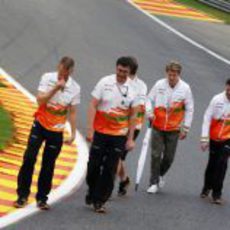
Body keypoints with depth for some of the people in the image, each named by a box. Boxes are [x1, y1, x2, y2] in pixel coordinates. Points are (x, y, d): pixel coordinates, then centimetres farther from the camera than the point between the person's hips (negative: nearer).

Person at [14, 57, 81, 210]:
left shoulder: (75, 88, -5)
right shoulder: (47, 78, -6)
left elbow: (72, 112, 1)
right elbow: (40, 100, -14)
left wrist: (73, 133, -2)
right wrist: (55, 88, -24)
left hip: (57, 131, 0)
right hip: (40, 125, 0)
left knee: (48, 166, 4)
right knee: (29, 159, -8)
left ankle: (42, 198, 14)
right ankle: (23, 195, 1)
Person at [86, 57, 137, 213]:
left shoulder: (134, 89, 0)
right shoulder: (105, 83, -4)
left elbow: (132, 115, 8)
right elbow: (93, 106, -2)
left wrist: (130, 139, 6)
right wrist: (90, 130, -8)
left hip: (119, 135, 1)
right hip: (100, 132, 0)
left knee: (110, 170, -1)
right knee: (94, 166, 4)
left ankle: (99, 201, 7)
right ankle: (92, 193, 28)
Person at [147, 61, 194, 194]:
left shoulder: (185, 88, -6)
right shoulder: (159, 85, -5)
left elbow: (189, 109, 0)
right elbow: (149, 100, 6)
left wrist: (186, 128, 0)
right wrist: (150, 113, -12)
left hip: (174, 129, 0)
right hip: (157, 127, 0)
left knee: (169, 157, 6)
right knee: (156, 155, -3)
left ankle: (160, 175, 33)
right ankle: (154, 183, 8)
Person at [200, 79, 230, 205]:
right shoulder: (217, 99, -10)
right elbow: (207, 118, -5)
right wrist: (204, 138, -8)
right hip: (214, 138, 1)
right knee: (212, 164, 11)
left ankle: (217, 194, -2)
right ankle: (207, 187, 35)